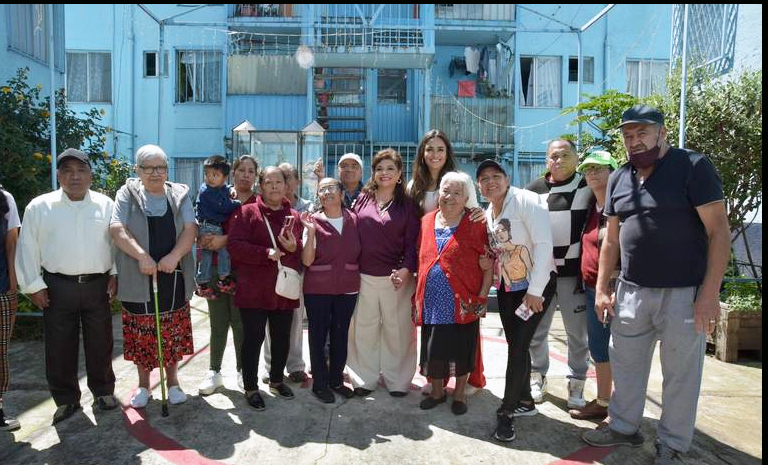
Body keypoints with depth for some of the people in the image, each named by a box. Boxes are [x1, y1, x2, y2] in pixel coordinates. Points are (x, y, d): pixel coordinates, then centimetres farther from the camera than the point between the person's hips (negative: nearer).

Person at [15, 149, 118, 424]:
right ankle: (66, 399, 23)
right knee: (60, 347, 7)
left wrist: (116, 274, 1)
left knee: (100, 343, 10)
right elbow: (27, 249, 2)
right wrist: (33, 285, -1)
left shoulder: (106, 205, 3)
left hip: (98, 285, 0)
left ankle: (103, 391, 27)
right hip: (57, 287, 0)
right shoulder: (39, 207, 1)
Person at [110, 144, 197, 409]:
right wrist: (142, 255, -23)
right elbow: (117, 228, -10)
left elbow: (190, 229, -3)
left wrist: (174, 255, -19)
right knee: (141, 334, 9)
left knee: (174, 333, 10)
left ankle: (172, 381, 27)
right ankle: (143, 385, 27)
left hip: (174, 275, 1)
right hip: (138, 277, -1)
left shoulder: (180, 194, 6)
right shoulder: (127, 194, 2)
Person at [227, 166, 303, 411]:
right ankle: (251, 387, 18)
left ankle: (276, 380, 35)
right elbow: (234, 245, -12)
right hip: (254, 290, -4)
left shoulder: (294, 216, 11)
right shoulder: (247, 212, -3)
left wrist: (294, 248, -10)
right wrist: (266, 253, -21)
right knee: (253, 338, 2)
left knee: (282, 338, 14)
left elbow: (304, 252, 13)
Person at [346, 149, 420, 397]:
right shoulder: (362, 200, 8)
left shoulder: (407, 205, 3)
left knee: (397, 330, 5)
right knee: (364, 329, 8)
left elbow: (412, 243, -2)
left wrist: (406, 269, -15)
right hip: (364, 277, 2)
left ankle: (397, 380, 21)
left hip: (396, 278, -1)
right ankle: (364, 379, 23)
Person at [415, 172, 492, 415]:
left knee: (461, 349, 9)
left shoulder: (475, 224, -5)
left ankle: (460, 393, 31)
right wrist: (418, 295, 11)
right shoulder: (427, 221, 7)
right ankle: (437, 391, 36)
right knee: (432, 349, 13)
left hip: (462, 303, -3)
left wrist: (482, 296, -10)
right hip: (431, 302, 4)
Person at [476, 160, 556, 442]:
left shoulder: (525, 201, -15)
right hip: (506, 287, 7)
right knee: (515, 345, 12)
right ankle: (525, 401, 29)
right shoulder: (487, 214, 8)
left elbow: (544, 244, -21)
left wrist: (534, 291, -22)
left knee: (518, 346, -8)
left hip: (536, 285, -7)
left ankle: (506, 411, 4)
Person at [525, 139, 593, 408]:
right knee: (536, 330, 11)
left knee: (578, 333, 7)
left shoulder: (588, 187, 1)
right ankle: (537, 376, 30)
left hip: (574, 273, -1)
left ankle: (576, 383, 24)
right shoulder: (534, 189, 6)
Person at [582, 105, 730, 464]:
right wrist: (602, 289, 9)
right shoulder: (618, 179, 9)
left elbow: (719, 230, -11)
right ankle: (624, 427, 34)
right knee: (626, 364, 15)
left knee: (680, 374, 8)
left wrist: (709, 292, -16)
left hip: (685, 293, -5)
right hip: (632, 291, 5)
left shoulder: (693, 166, -7)